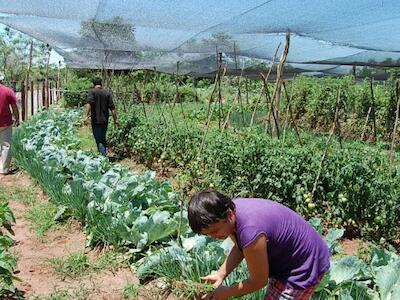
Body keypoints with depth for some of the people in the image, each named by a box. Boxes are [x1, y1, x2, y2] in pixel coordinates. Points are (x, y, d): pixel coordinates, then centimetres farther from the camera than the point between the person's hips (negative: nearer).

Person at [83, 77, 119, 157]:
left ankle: (104, 156, -15)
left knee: (99, 140, -2)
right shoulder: (107, 93, 5)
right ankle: (103, 154, 28)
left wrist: (86, 116, -29)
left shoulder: (92, 92, -5)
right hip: (105, 120, 4)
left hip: (96, 120, -4)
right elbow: (112, 107, 1)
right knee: (103, 139, 19)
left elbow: (89, 104, -22)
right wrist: (115, 119, 5)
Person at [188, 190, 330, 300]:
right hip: (285, 259, 9)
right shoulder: (230, 210, -14)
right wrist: (220, 274, -7)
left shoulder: (250, 232, -39)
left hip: (305, 266, -9)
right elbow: (239, 247, 4)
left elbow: (258, 281, -23)